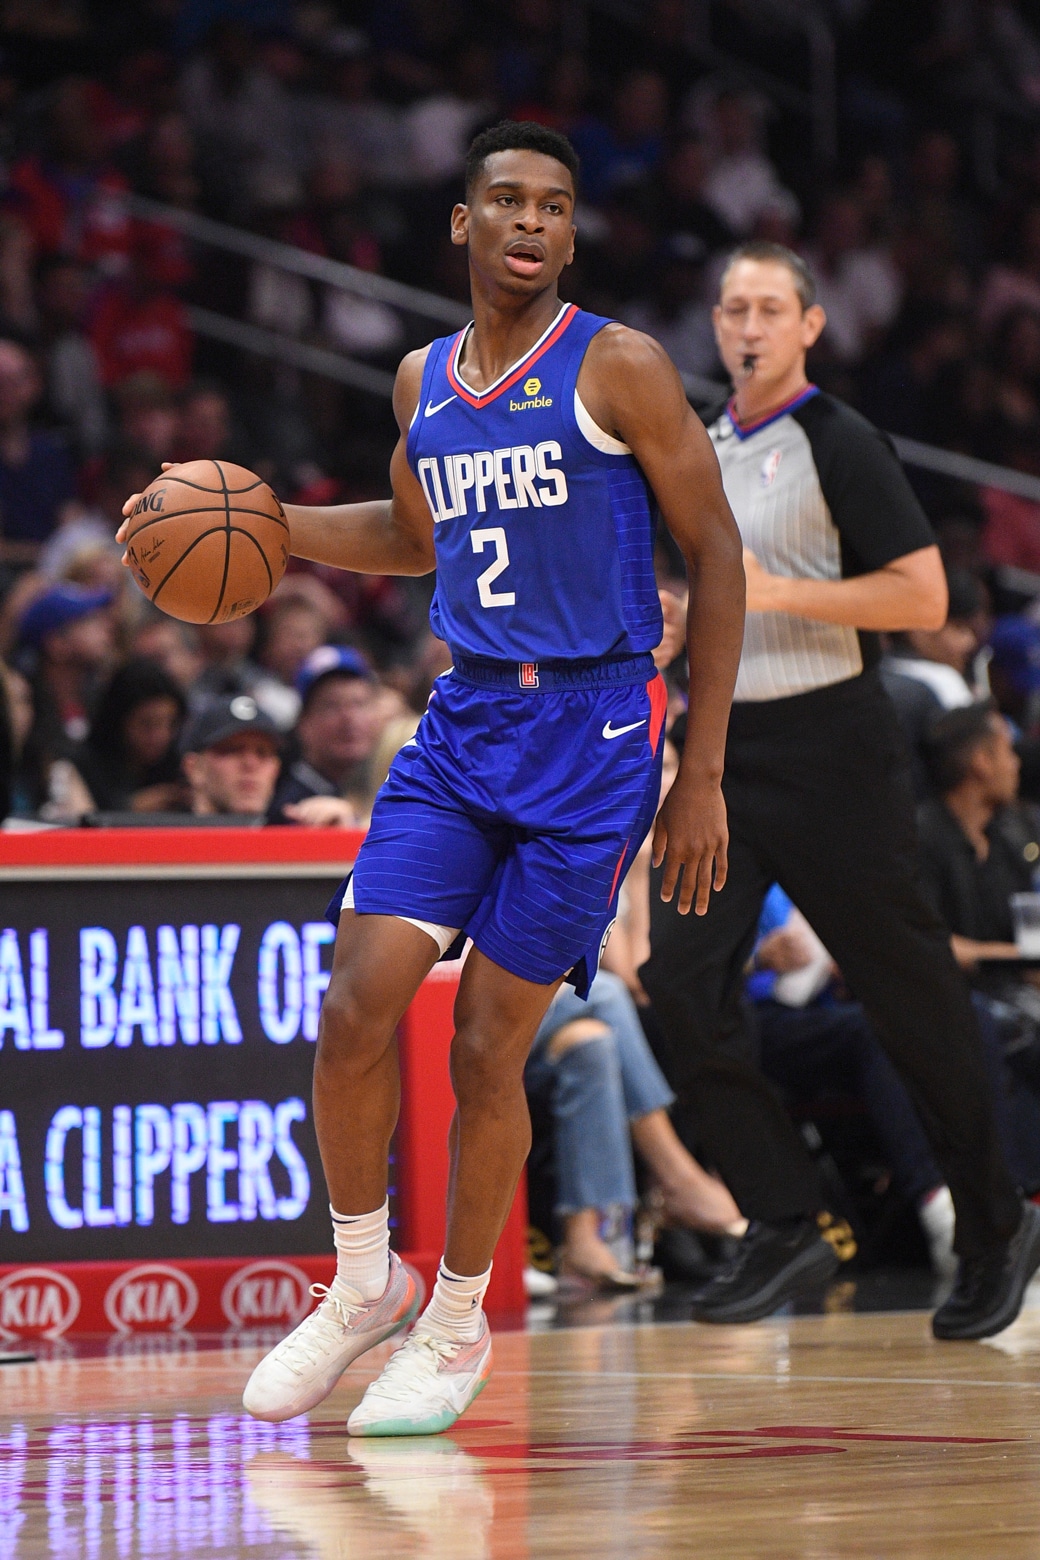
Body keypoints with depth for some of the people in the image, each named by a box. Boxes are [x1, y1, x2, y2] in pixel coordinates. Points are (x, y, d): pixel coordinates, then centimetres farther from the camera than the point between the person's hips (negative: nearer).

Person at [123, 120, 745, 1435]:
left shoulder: (620, 370, -7)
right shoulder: (425, 383, 10)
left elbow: (716, 557, -5)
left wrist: (702, 775, -8)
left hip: (589, 734, -5)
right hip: (461, 723, 5)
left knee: (488, 1047, -2)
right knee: (357, 1004, -9)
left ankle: (458, 1325, 18)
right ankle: (363, 1286, 11)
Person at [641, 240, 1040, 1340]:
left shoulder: (837, 444, -8)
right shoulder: (701, 448, 14)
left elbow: (923, 596, -14)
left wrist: (777, 592, -19)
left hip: (828, 749, -6)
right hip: (723, 750, 6)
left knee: (907, 995, 1)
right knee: (681, 978, -8)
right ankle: (783, 1227, -1)